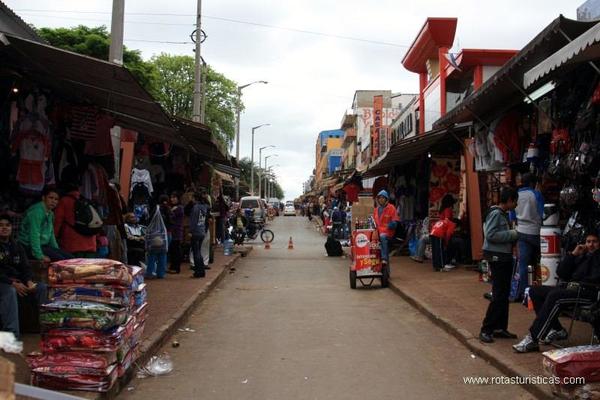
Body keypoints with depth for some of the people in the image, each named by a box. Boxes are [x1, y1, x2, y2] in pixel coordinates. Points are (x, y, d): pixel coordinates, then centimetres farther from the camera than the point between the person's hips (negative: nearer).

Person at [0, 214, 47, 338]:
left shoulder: (17, 247, 15)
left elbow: (25, 268, 9)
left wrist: (29, 282, -12)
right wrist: (12, 283, -23)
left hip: (18, 282, 5)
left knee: (42, 287, -17)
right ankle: (11, 333, -41)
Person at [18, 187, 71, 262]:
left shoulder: (50, 213, 11)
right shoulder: (37, 211, -18)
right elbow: (34, 235, -25)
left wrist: (57, 250, 13)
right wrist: (40, 256, -28)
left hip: (44, 245, 9)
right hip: (29, 247, -9)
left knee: (70, 258, -4)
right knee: (60, 259, -23)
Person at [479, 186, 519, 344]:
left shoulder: (504, 214, 14)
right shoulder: (495, 213, -13)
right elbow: (490, 234, -22)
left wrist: (514, 235, 4)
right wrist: (512, 234, -17)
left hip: (505, 257, 10)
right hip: (497, 258, -10)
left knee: (504, 295, 13)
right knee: (499, 295, -8)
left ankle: (500, 328, 21)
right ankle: (486, 330, -2)